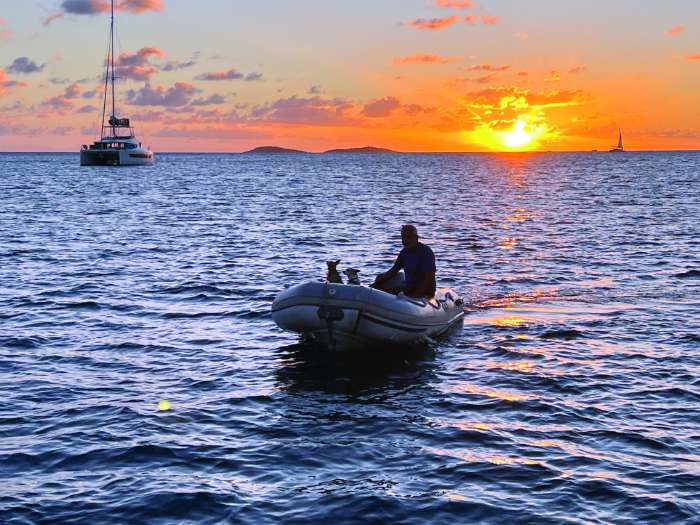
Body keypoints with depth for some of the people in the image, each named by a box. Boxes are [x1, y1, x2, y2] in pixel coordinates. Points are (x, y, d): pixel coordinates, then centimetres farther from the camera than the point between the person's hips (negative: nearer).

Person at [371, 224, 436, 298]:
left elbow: (428, 279, -20)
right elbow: (393, 271, 15)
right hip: (408, 288, 9)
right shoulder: (405, 252, 10)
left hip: (424, 292, -9)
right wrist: (375, 285, 3)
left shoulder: (426, 252, -14)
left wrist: (415, 295, -28)